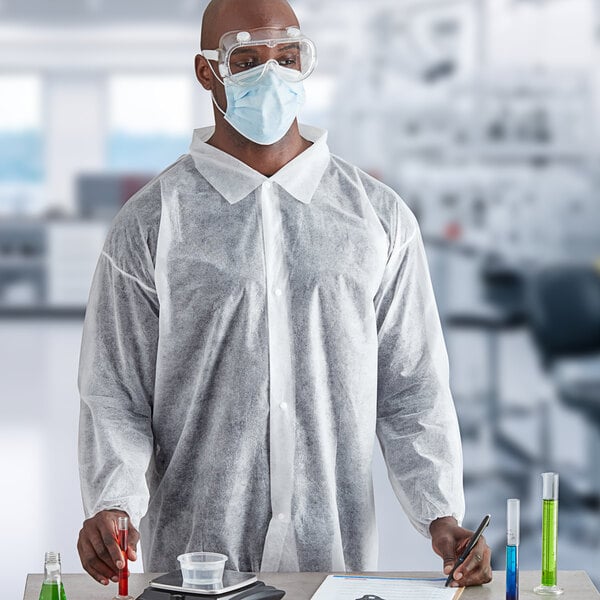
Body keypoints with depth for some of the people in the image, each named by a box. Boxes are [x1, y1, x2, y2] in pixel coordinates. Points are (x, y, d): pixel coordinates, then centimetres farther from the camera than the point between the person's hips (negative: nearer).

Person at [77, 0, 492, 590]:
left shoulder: (378, 216, 5)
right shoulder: (150, 224, -1)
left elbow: (412, 392, 6)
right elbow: (114, 395, -1)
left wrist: (441, 517, -6)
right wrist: (110, 505, -17)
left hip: (340, 553, 2)